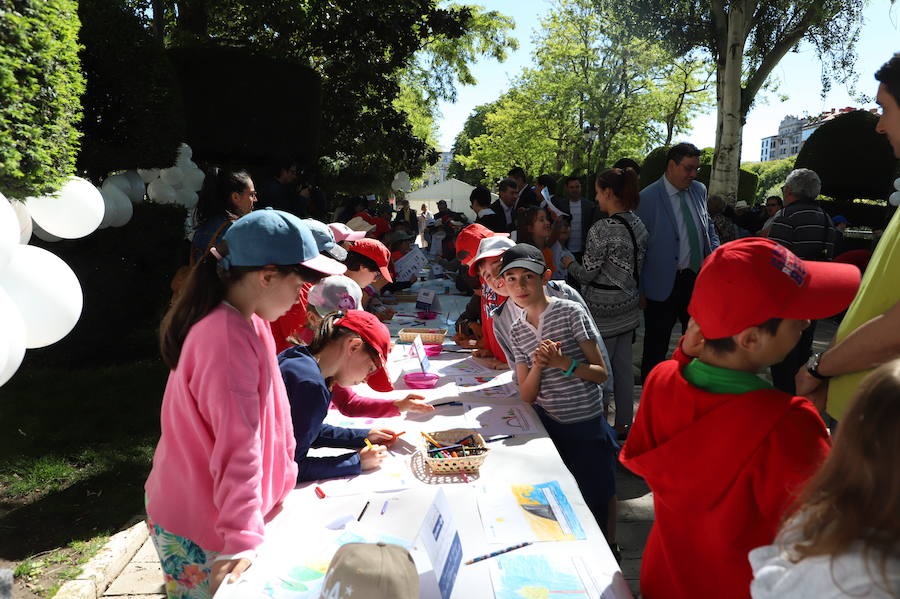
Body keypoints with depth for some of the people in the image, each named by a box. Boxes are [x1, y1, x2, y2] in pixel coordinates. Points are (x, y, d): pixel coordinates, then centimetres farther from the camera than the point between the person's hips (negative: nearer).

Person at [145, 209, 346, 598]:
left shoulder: (246, 320, 2)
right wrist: (243, 537, -29)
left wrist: (280, 484, 15)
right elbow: (237, 446, -31)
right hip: (200, 525, -8)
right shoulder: (228, 338, -28)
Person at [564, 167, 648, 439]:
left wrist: (569, 263, 2)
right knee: (623, 366, 15)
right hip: (628, 306, 8)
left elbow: (587, 274, -16)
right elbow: (637, 268, 11)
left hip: (604, 310, -8)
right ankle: (624, 424, 27)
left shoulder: (601, 229, -20)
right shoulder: (638, 224, 4)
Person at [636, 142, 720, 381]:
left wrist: (715, 250, 0)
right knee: (656, 346, 6)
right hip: (664, 284, -6)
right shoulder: (647, 198, -14)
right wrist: (639, 290, -9)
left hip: (697, 278, 6)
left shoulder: (699, 190, 5)